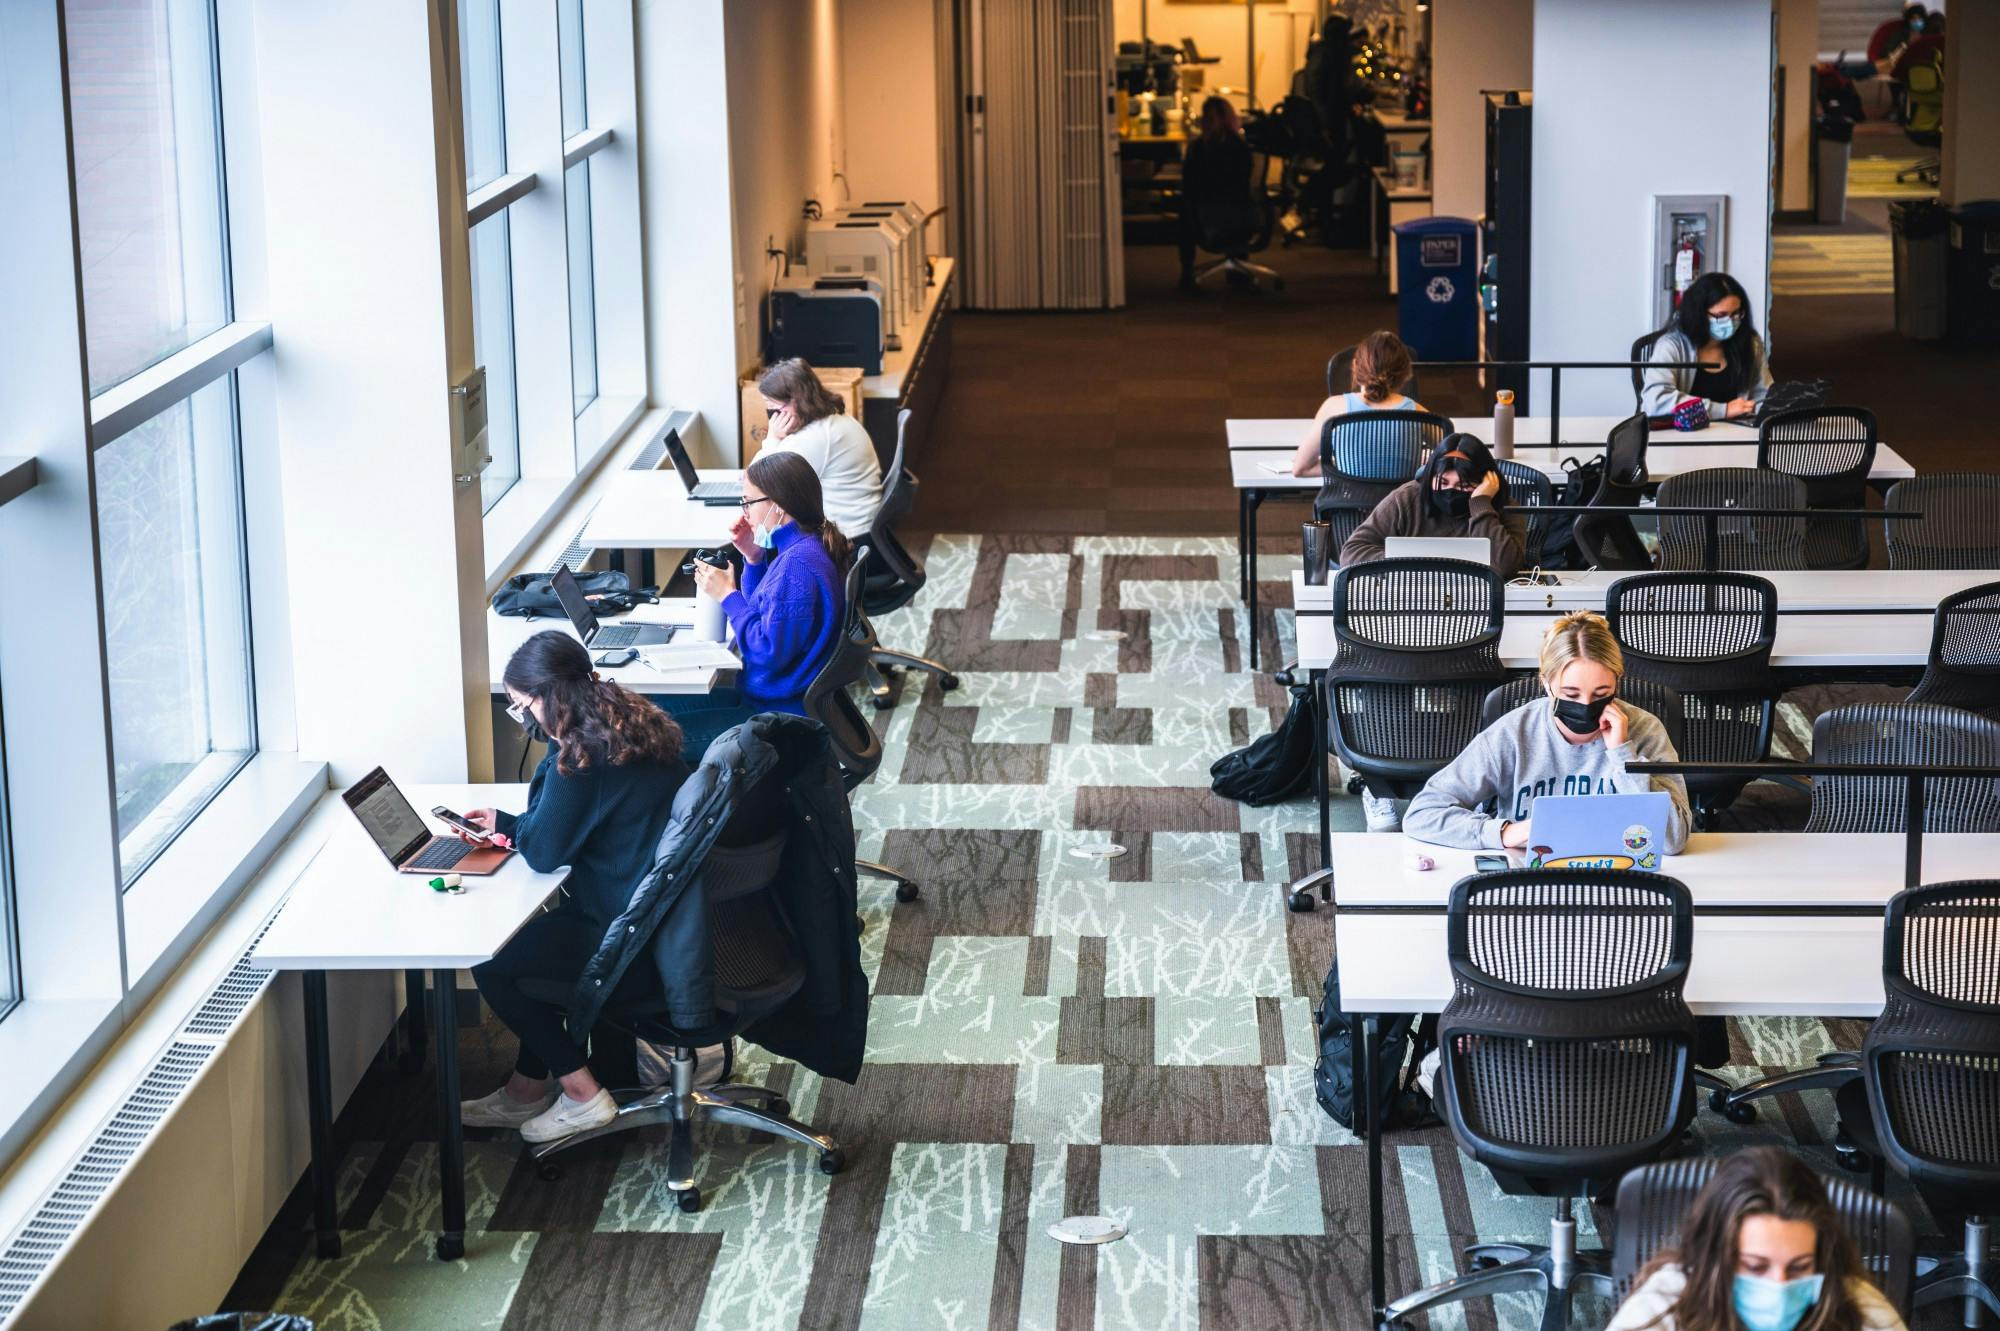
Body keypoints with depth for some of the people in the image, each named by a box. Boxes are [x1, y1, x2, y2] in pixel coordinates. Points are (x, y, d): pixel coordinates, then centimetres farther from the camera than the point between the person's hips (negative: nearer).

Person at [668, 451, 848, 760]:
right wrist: (753, 560, 4)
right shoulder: (794, 550, 7)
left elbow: (768, 651, -25)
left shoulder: (799, 565, -25)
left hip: (782, 717, -11)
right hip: (764, 698, 11)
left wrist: (728, 595, -13)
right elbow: (764, 617, 18)